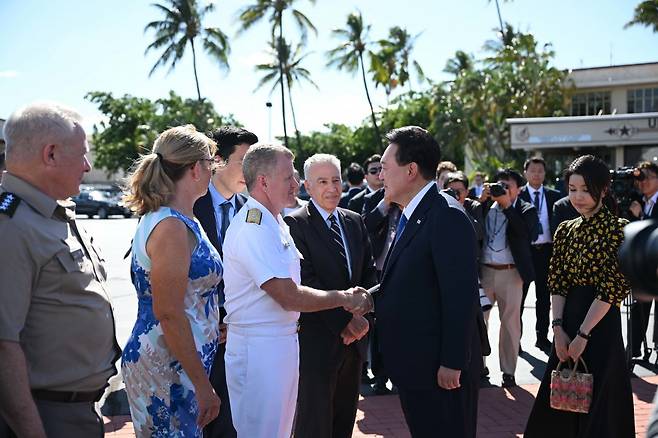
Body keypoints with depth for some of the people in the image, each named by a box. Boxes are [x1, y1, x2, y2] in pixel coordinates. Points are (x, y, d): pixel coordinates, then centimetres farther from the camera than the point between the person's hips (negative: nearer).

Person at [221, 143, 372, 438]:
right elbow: (289, 297, -24)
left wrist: (348, 299, 2)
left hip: (283, 341, 10)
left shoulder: (275, 223, 11)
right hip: (259, 347, -9)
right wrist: (344, 298, -10)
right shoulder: (254, 228, -21)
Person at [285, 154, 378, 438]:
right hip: (317, 340, -6)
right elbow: (306, 282, -16)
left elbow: (369, 272, 10)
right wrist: (344, 320, -17)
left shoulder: (355, 222, 12)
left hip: (354, 338, 6)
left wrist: (363, 315, -6)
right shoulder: (295, 223, -9)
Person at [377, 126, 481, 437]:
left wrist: (452, 364, -22)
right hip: (414, 365, 9)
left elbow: (461, 297, -22)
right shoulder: (411, 216, 12)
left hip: (441, 369, -9)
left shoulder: (447, 217, -19)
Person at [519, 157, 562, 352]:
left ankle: (542, 337, 22)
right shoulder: (517, 195, -1)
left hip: (546, 250, 3)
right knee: (518, 296, 5)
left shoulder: (554, 196, 6)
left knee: (544, 298, 11)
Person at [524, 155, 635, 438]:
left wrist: (583, 335, -15)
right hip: (567, 319, 6)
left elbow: (613, 288, -14)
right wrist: (558, 328, -7)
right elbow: (557, 283, 5)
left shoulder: (618, 229, -9)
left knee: (597, 402, 5)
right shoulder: (565, 230, 8)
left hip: (601, 322, -5)